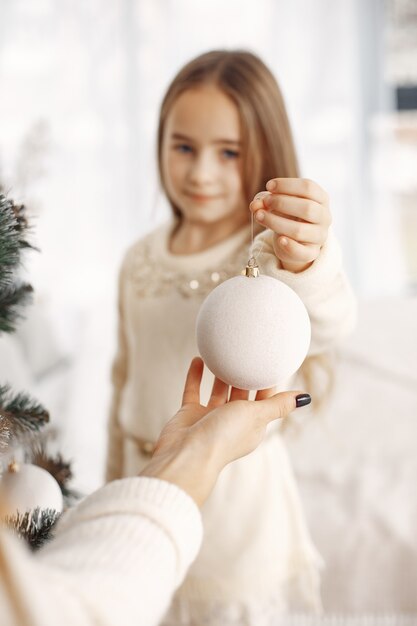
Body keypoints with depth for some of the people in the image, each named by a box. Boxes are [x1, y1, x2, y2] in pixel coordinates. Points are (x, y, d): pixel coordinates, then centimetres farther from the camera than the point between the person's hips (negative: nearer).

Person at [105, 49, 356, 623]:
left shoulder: (272, 252, -15)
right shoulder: (140, 260, 2)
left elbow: (325, 328, -38)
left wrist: (305, 262, -60)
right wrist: (114, 484, 16)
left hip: (234, 493, -4)